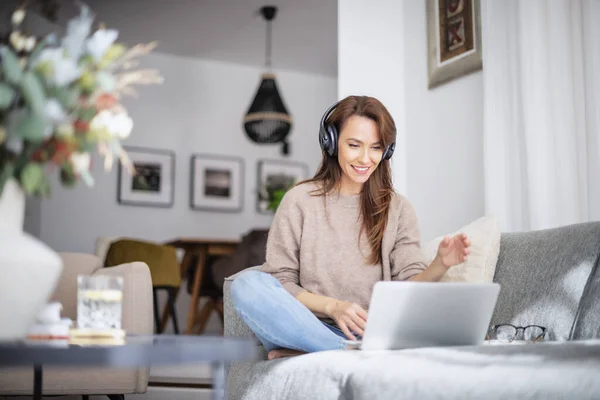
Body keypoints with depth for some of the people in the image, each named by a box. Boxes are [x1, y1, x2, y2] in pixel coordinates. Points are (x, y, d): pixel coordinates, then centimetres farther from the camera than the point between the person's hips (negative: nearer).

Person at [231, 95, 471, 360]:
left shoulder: (398, 209, 12)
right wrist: (332, 306, -17)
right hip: (308, 326, -1)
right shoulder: (299, 201, 5)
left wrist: (439, 265, -20)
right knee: (248, 285, -28)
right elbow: (280, 282, 0)